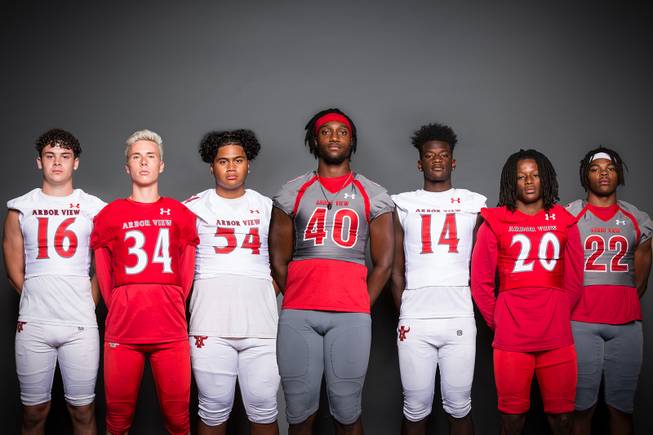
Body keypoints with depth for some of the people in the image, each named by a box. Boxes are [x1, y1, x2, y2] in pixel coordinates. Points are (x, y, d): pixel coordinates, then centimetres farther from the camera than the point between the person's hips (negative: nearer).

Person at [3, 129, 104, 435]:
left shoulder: (94, 208, 6)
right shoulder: (21, 208, 8)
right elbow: (14, 270, 11)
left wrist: (87, 306, 4)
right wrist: (38, 303, 7)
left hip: (80, 326, -1)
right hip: (33, 325, 1)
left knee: (83, 410, 4)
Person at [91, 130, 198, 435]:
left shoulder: (181, 214, 9)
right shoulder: (109, 215, 8)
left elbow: (186, 274, 13)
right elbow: (103, 275, 11)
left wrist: (172, 311, 10)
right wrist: (120, 312, 8)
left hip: (171, 330, 0)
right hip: (122, 331, 0)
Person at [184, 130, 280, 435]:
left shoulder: (267, 206, 13)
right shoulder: (194, 207, 8)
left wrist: (270, 295, 4)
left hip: (261, 323, 1)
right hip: (211, 324, -1)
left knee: (263, 410, 2)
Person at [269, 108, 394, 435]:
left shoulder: (373, 196, 10)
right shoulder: (291, 193, 11)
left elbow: (383, 263, 8)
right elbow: (278, 260, 11)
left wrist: (360, 309, 2)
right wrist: (297, 304, 6)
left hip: (351, 316, -1)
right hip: (297, 316, 1)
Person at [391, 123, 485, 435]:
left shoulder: (474, 204, 11)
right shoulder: (403, 204, 10)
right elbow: (396, 268, 11)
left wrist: (472, 307, 7)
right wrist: (404, 313, 4)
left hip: (460, 319, 0)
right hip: (414, 322, 0)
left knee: (459, 406, 4)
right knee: (416, 407, 3)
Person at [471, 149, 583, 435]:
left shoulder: (564, 221, 10)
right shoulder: (495, 222, 3)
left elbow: (575, 280, 13)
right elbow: (480, 281, 3)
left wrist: (558, 316, 7)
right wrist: (497, 323, 3)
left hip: (557, 336, 2)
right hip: (511, 337, -2)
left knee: (561, 412, 6)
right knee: (513, 411, 5)